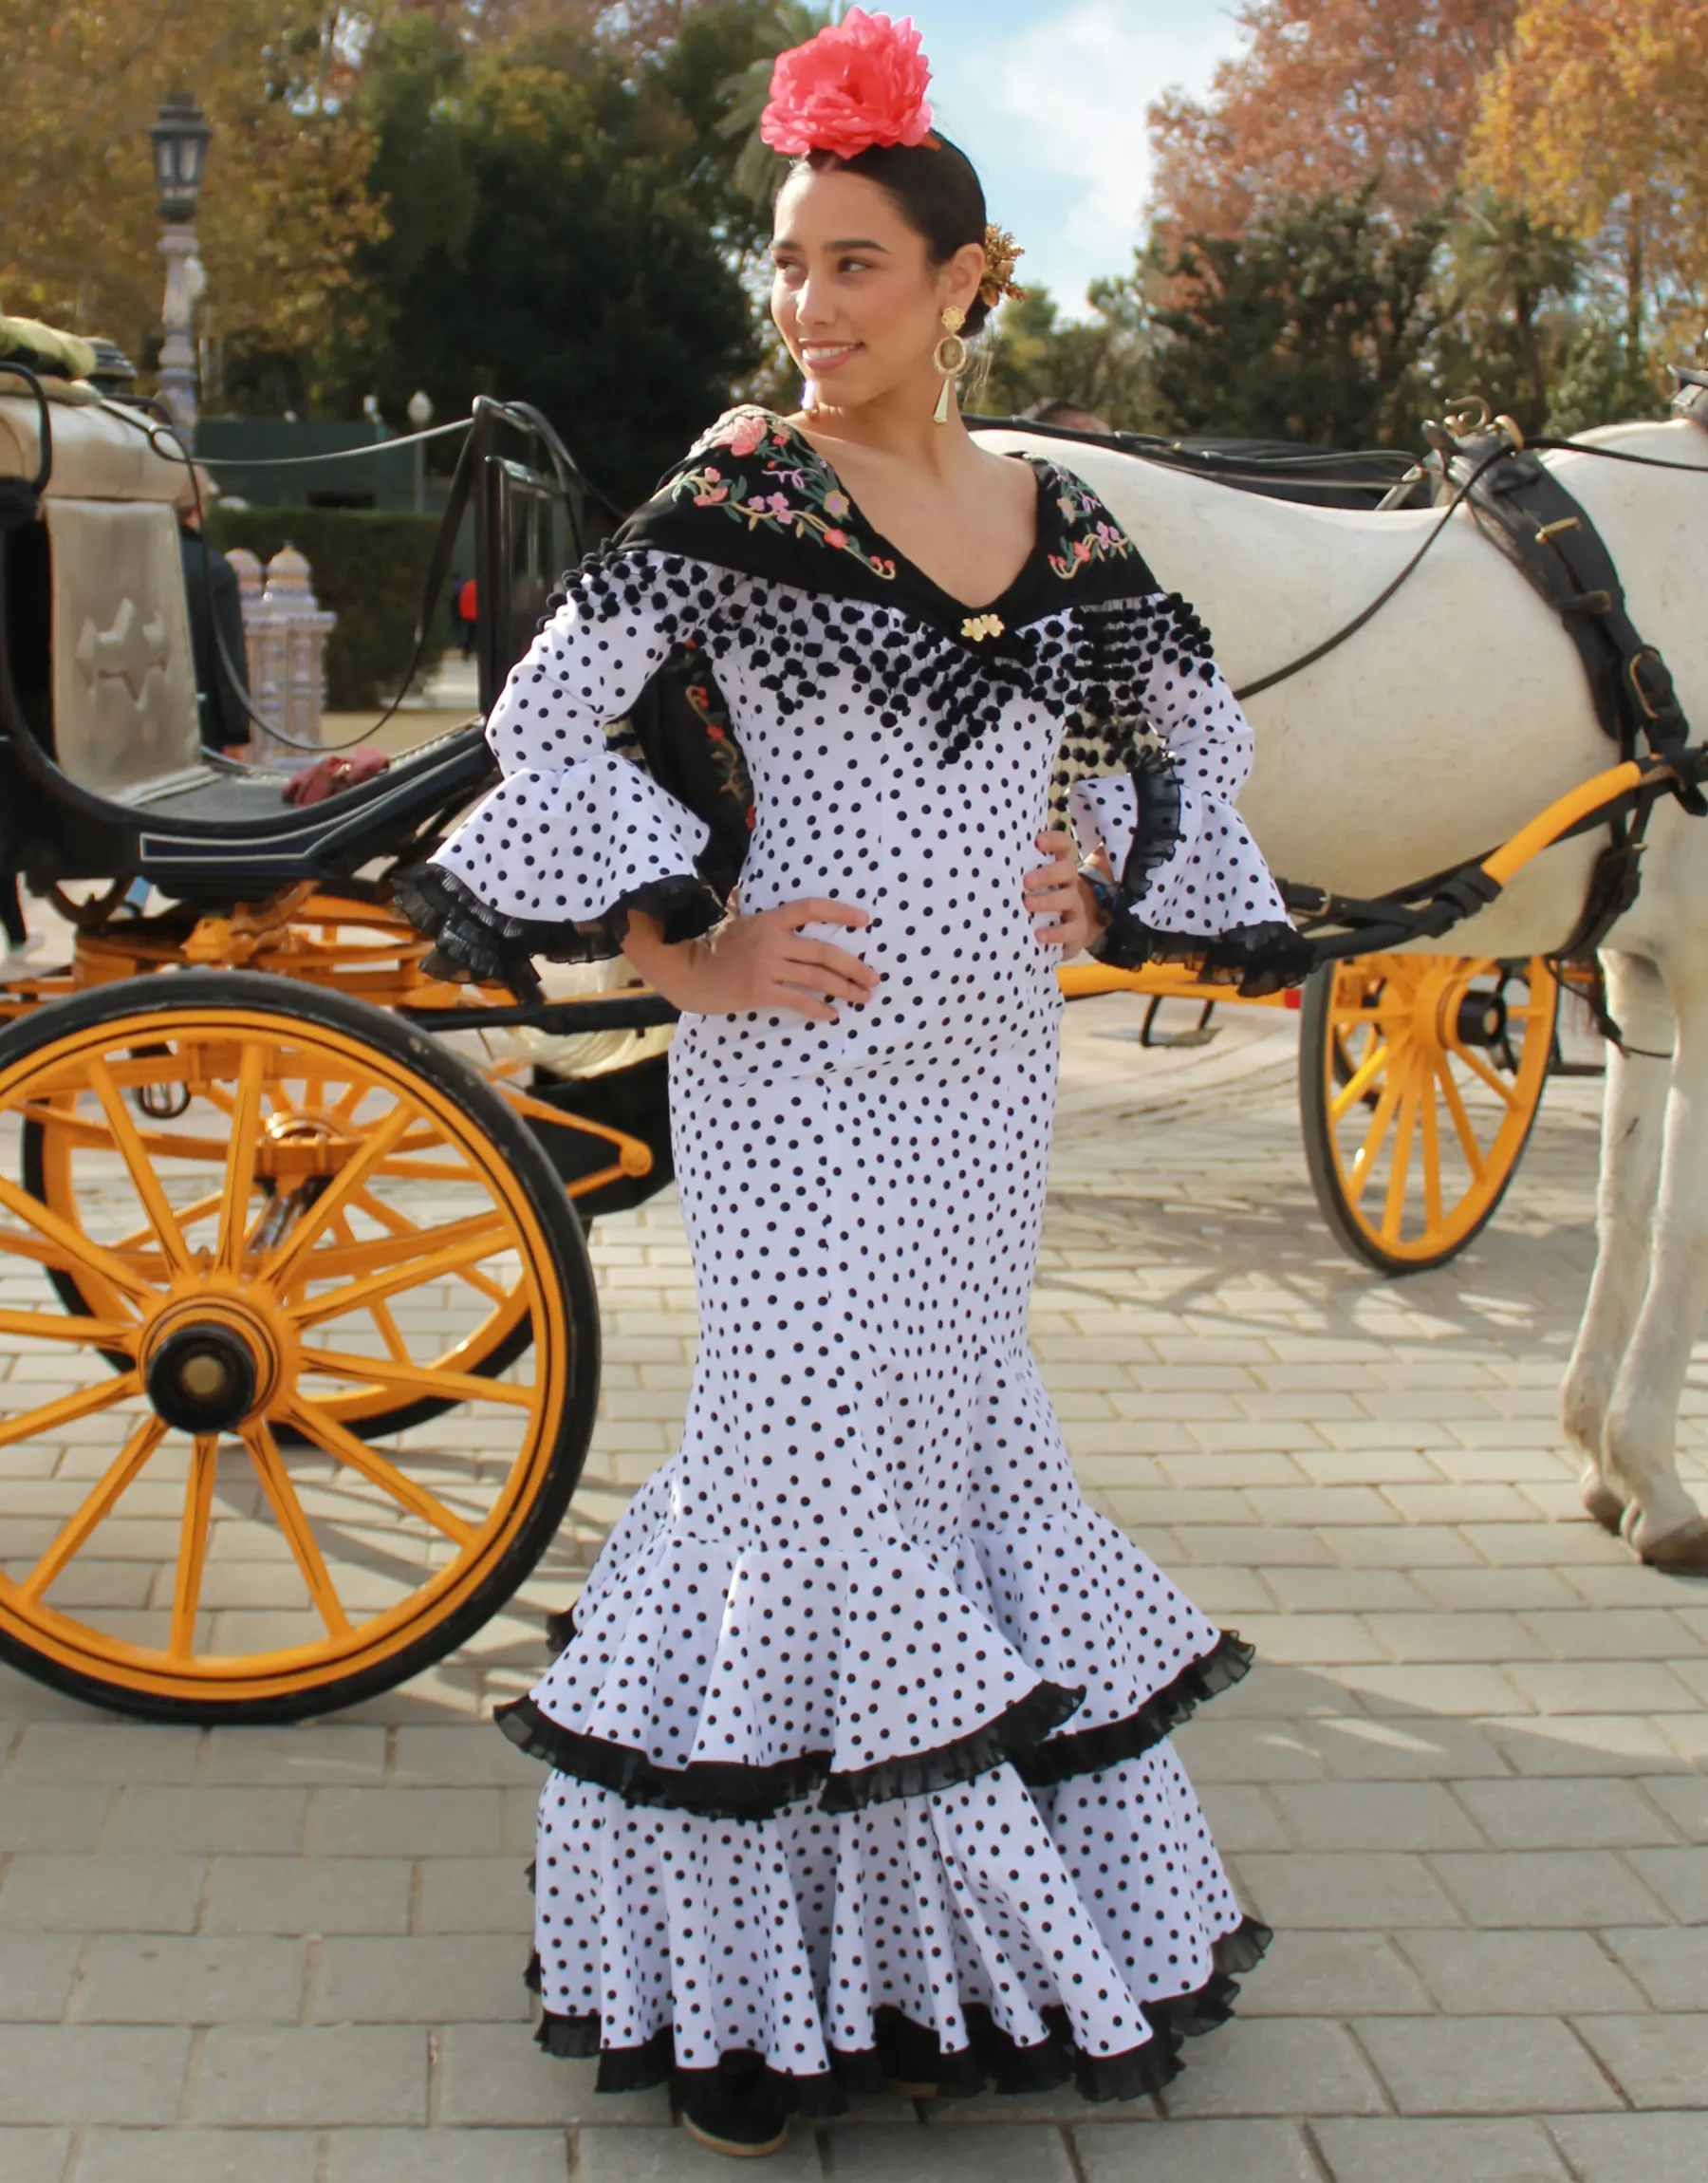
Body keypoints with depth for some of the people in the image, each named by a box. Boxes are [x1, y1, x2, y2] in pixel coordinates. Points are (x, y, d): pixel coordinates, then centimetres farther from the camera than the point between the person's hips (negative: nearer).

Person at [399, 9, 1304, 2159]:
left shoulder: (1058, 521, 6)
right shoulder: (743, 489, -8)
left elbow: (1188, 729, 21)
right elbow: (552, 710, -8)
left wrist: (1103, 878, 7)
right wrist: (680, 952, -10)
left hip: (988, 1075, 5)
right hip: (799, 1074, -5)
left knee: (962, 1443, 14)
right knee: (820, 1458, -1)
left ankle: (948, 1932, 33)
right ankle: (756, 1976, 15)